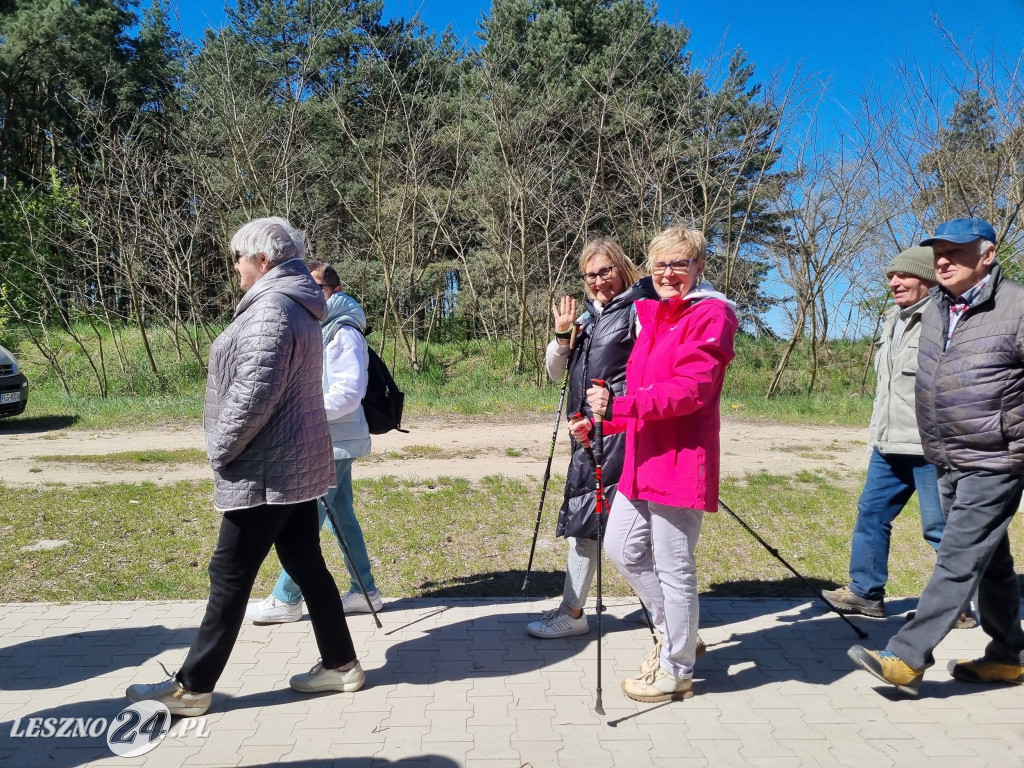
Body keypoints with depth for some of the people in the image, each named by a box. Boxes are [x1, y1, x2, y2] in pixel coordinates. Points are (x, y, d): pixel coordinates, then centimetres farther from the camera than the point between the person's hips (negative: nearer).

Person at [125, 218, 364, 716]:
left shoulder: (270, 308, -17)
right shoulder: (298, 307, 14)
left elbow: (254, 395, -24)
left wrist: (220, 451, -11)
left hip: (265, 472, -10)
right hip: (298, 465, 10)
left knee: (229, 578, 1)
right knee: (306, 566, 15)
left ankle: (192, 687, 15)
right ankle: (340, 664, 23)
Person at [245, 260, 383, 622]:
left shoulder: (343, 332, -13)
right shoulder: (317, 330, 16)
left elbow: (350, 391, -23)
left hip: (334, 442, -9)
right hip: (330, 440, 9)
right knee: (340, 515, 12)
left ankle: (285, 600, 9)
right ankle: (364, 591, 20)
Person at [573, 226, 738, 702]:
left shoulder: (710, 315, -9)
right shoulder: (653, 316, 17)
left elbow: (691, 390, -21)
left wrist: (618, 404, -25)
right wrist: (603, 422, 11)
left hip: (680, 462, -9)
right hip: (642, 458, 9)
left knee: (673, 567, 2)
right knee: (622, 549, 15)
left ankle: (676, 671, 22)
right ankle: (675, 634, 35)